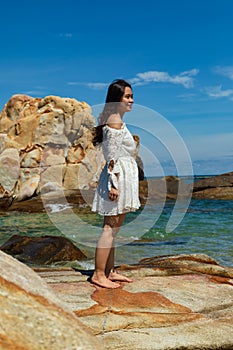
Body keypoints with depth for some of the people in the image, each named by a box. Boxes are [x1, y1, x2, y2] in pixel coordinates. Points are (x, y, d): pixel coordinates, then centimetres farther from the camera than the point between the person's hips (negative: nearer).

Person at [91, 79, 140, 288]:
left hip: (123, 177, 10)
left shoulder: (117, 120, 18)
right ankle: (98, 275, 2)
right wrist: (113, 184, -23)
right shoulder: (115, 120, -12)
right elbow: (112, 156, -19)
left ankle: (109, 271, 22)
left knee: (114, 228, 13)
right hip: (117, 178, -10)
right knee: (111, 227, -6)